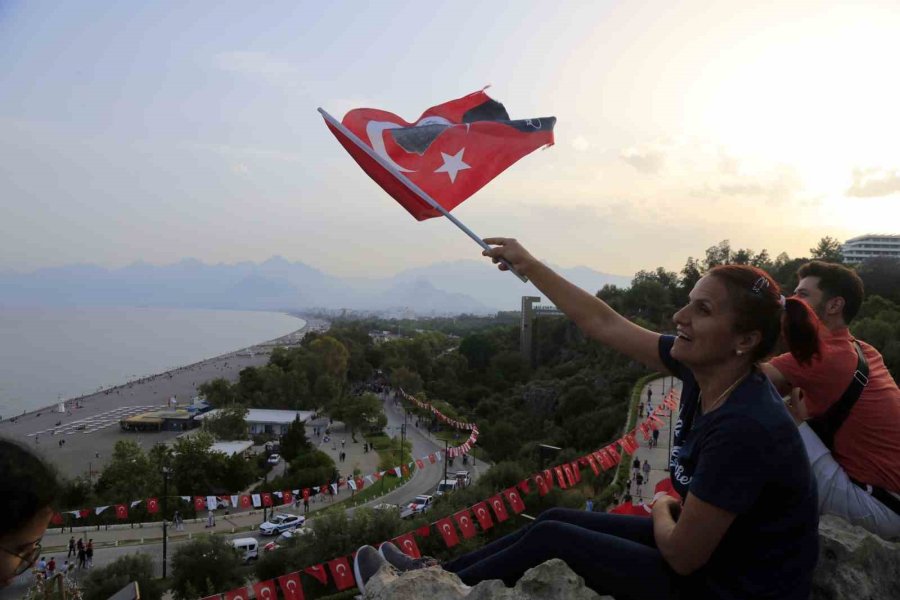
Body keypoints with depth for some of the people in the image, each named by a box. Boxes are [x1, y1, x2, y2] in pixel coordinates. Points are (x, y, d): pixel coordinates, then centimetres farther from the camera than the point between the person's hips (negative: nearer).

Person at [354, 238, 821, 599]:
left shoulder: (743, 427, -34)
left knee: (550, 538, -2)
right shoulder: (703, 367, -10)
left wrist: (661, 510, -4)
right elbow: (605, 324, -2)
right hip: (710, 546, 8)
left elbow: (682, 555, -27)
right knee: (558, 519, 9)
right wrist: (528, 265, 2)